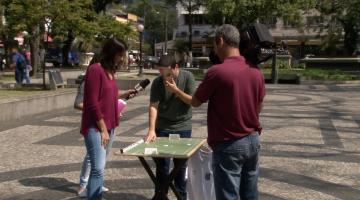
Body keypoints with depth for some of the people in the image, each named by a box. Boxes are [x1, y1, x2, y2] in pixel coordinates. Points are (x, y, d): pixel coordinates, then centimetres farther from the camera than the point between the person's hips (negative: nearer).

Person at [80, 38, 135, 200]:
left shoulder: (110, 71, 13)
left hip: (109, 126, 8)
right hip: (96, 128, -8)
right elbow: (92, 103, -17)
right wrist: (103, 129, -15)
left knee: (99, 168, 10)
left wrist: (123, 94, 11)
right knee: (98, 169, -11)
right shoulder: (95, 70, -13)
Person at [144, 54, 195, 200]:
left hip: (183, 127, 0)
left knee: (181, 164, 8)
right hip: (162, 127, 0)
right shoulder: (157, 82, -10)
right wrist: (151, 130, -27)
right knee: (161, 163, 6)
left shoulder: (187, 77, -9)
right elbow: (153, 106, -17)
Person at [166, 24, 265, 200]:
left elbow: (195, 102, -2)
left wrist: (175, 90, 16)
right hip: (253, 140, 6)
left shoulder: (216, 72, -16)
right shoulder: (256, 72, 2)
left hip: (228, 145, -6)